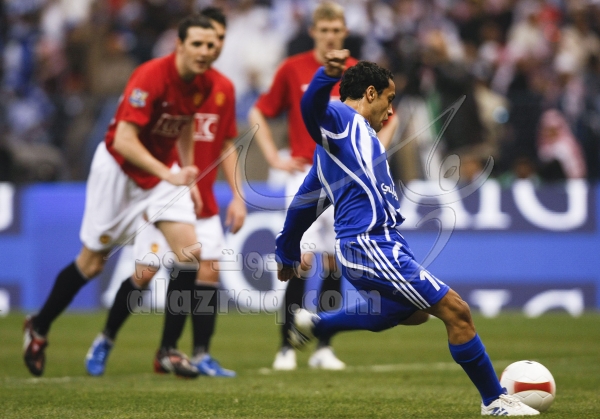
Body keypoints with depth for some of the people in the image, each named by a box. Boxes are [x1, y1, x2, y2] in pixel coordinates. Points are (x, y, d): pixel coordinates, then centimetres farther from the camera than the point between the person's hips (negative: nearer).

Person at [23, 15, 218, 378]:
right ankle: (39, 328, 28)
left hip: (164, 169, 6)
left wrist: (188, 177, 13)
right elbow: (123, 140, -33)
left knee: (188, 250, -12)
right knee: (92, 263, 4)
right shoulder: (151, 78, -28)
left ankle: (169, 349, -3)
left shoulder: (202, 84, -5)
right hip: (119, 168, -6)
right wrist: (169, 174, -40)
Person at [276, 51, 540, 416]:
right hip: (369, 246, -11)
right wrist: (328, 75, -50)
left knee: (414, 312, 31)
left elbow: (304, 203, 32)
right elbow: (313, 108, -29)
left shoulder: (337, 142, 25)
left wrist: (288, 254, 42)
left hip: (382, 245, 11)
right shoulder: (342, 120, -3)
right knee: (455, 310, -12)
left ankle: (315, 324, 36)